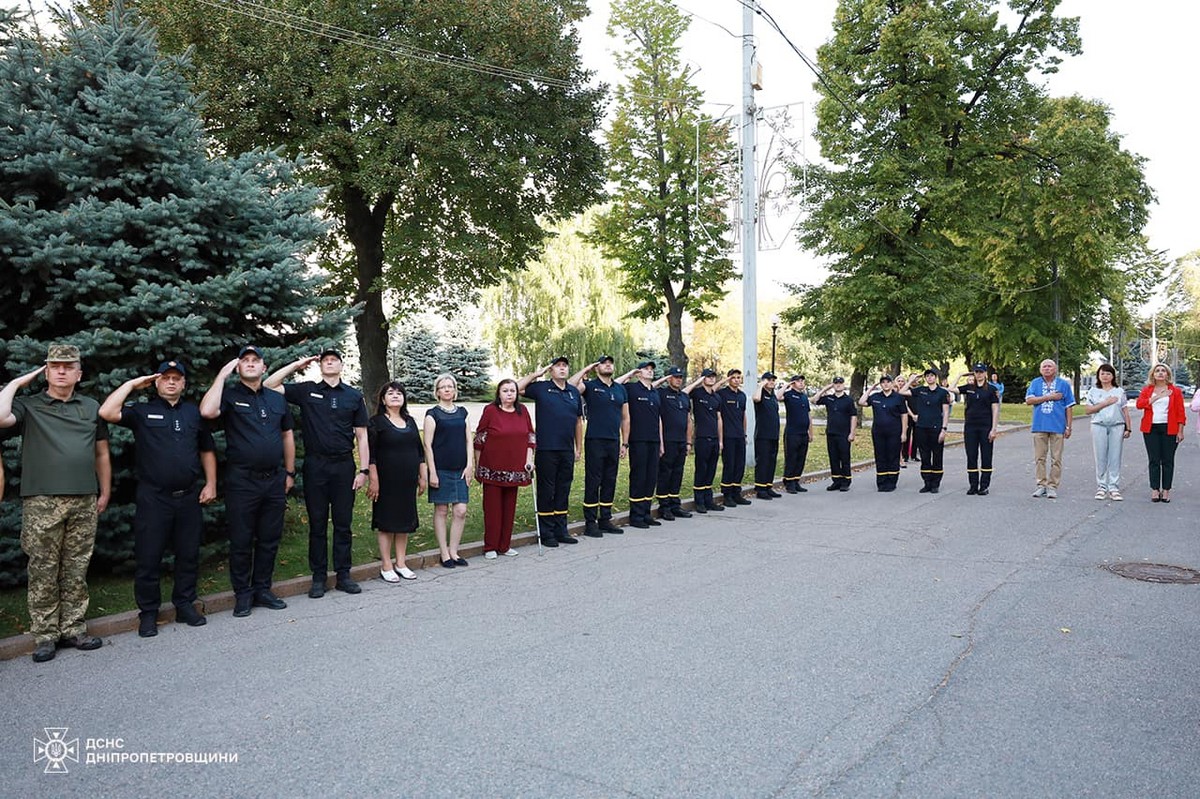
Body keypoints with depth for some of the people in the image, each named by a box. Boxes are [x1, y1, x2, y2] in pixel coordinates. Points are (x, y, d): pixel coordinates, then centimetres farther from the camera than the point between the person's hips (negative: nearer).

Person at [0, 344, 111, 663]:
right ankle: (44, 635, 9)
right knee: (43, 571, 1)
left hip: (84, 502, 3)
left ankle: (73, 629, 16)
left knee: (76, 571, 8)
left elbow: (102, 453, 18)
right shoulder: (28, 405, 6)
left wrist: (105, 492, 13)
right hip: (42, 502, -2)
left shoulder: (91, 407, 14)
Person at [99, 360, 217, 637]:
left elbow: (207, 450, 17)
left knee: (189, 555, 9)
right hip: (153, 498, -3)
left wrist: (211, 484, 8)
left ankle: (185, 604, 22)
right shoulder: (142, 411, 5)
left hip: (189, 497, 3)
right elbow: (107, 413, -13)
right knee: (148, 557, 3)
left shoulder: (194, 412, 14)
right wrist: (131, 384, -5)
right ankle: (148, 612, 15)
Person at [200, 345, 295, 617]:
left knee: (269, 539, 11)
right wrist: (222, 375, -15)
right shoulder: (230, 395, -1)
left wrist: (289, 472, 14)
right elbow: (207, 411, -23)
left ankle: (262, 589, 23)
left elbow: (287, 435, 18)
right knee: (241, 541, 4)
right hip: (242, 481, -4)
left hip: (274, 480, 4)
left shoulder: (277, 399, 13)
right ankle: (243, 594, 17)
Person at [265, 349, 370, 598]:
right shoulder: (307, 390, 5)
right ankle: (318, 578, 14)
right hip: (315, 465, -1)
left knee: (343, 523, 7)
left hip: (344, 466, 1)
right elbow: (268, 386, -2)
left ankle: (343, 575, 16)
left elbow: (361, 436, 7)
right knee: (317, 524, 6)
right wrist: (296, 365, 0)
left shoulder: (354, 396, 8)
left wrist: (364, 469, 0)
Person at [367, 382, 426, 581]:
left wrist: (423, 476, 12)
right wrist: (373, 480, -16)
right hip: (387, 481, -5)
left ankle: (401, 564, 19)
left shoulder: (410, 421, 12)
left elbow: (420, 451, 15)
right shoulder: (376, 422, -4)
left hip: (408, 481, 5)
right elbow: (371, 455, -10)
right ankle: (386, 566, 9)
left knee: (405, 521, 10)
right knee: (386, 522, 1)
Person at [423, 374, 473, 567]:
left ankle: (454, 551, 13)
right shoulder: (433, 414, -1)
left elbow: (468, 440, 12)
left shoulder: (462, 412, 12)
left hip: (460, 470, 4)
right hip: (441, 469, -4)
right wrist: (432, 472, -11)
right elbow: (428, 445, -5)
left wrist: (470, 465, 2)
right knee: (441, 510, 2)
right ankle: (444, 553, 11)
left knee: (461, 511, 0)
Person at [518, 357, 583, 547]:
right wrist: (535, 375, -5)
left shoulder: (574, 392, 13)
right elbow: (516, 388, -10)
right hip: (546, 449, -5)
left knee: (563, 491, 10)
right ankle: (546, 533, 9)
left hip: (567, 450, 5)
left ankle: (560, 530, 19)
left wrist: (579, 448, 15)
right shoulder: (541, 388, 0)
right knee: (546, 491, 1)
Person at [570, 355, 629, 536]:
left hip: (614, 442, 5)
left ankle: (605, 519, 19)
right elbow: (570, 386, -22)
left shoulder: (620, 389, 14)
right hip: (595, 441, -5)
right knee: (593, 482, -2)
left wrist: (625, 443, 11)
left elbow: (625, 418, 16)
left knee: (610, 482, 10)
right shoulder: (590, 386, -1)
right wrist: (585, 370, -10)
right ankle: (590, 523, 4)